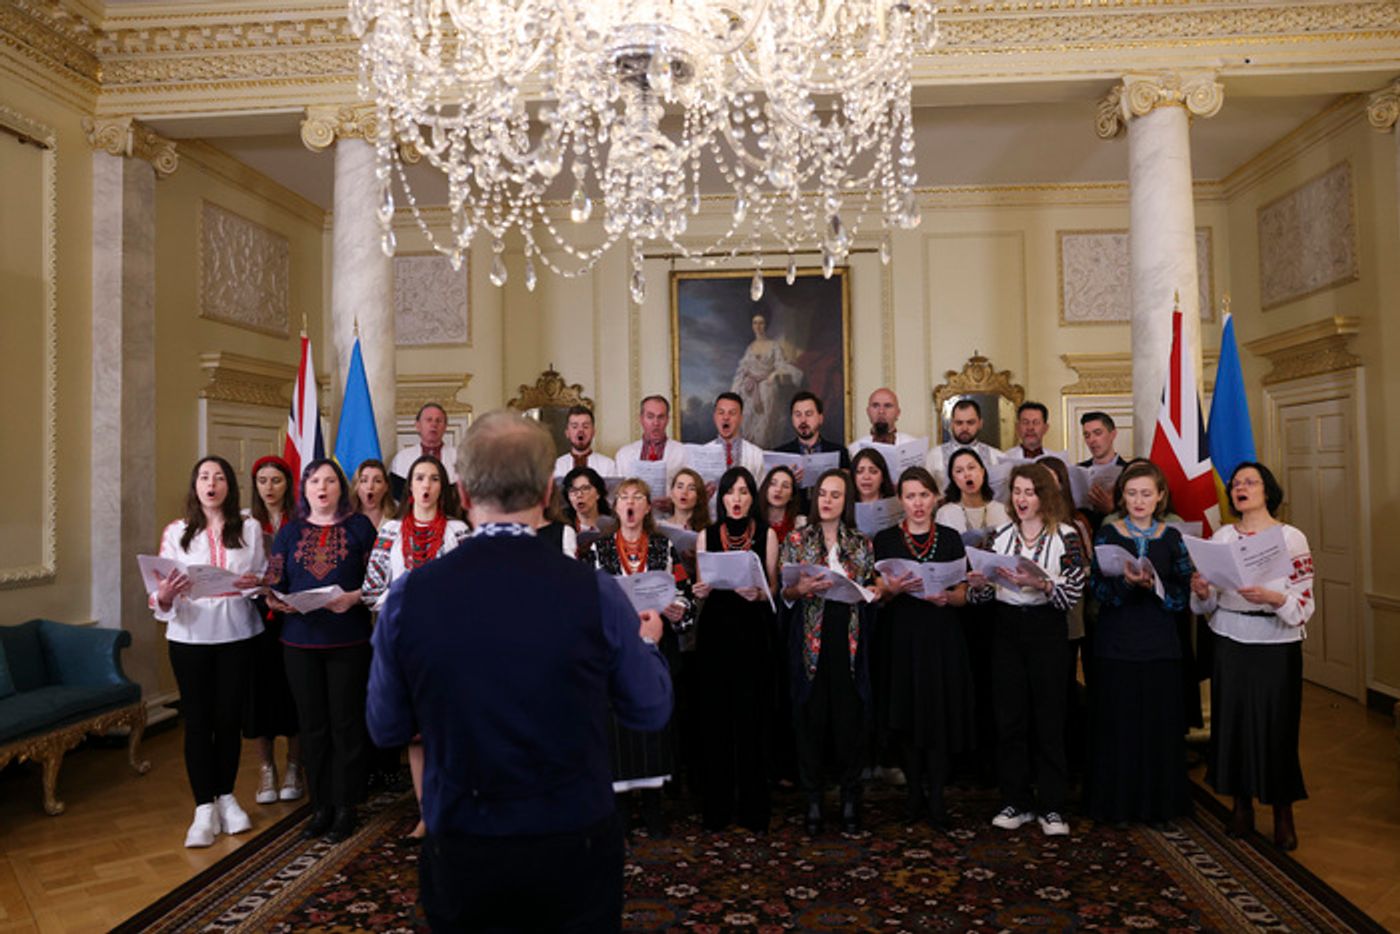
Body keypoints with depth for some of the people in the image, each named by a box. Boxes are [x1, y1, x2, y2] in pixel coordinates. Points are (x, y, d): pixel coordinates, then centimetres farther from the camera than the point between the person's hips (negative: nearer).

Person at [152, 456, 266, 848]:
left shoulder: (250, 529, 2)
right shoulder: (175, 532, 1)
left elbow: (267, 578, 5)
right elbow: (161, 595, -2)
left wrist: (257, 583, -17)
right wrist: (164, 595, -24)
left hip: (238, 635, 0)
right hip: (190, 638, 0)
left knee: (229, 718, 8)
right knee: (197, 721, 3)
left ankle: (226, 798, 23)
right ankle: (204, 809, 10)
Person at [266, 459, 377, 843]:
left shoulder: (360, 527, 2)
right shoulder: (290, 532, 11)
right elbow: (272, 587, 9)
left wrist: (353, 598, -19)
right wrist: (280, 602, -12)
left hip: (349, 642, -3)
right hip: (300, 642, 3)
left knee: (346, 722, 2)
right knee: (312, 724, 9)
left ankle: (346, 807, 14)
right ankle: (321, 806, 21)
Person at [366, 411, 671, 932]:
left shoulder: (408, 596, -13)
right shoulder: (595, 593, -17)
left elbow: (385, 729, 1)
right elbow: (651, 713, -2)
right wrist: (647, 643, 17)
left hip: (459, 854, 1)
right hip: (575, 847, 0)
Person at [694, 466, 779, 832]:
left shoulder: (767, 534, 4)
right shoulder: (707, 535, 9)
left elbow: (773, 588, 4)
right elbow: (701, 588, 11)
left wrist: (758, 593, -16)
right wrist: (699, 592, -10)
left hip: (753, 633, -1)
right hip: (715, 632, 1)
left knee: (751, 717, 0)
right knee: (714, 717, 3)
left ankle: (753, 806, 11)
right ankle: (716, 805, 14)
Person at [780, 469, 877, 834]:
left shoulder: (862, 544, 10)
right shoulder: (797, 540, 5)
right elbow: (783, 592, 2)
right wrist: (801, 588, -18)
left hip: (849, 639, 1)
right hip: (811, 639, -1)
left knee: (850, 717, 2)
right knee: (811, 717, 1)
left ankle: (850, 797, 17)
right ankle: (813, 800, 14)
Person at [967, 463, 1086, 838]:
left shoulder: (1065, 536, -3)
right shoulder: (1002, 535, 8)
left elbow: (1073, 593, -10)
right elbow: (985, 593, 11)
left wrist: (1040, 584, -26)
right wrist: (978, 584, -11)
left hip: (1047, 629, -3)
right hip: (1007, 628, 3)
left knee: (1049, 719, 3)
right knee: (1010, 719, 7)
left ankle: (1052, 807, 15)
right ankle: (1016, 802, 19)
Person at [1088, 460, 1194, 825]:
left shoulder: (1172, 538, 5)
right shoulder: (1108, 533, 1)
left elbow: (1183, 595, -2)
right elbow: (1099, 589, -8)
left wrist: (1153, 585, -20)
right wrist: (1126, 582, -26)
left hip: (1160, 646, 2)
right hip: (1115, 645, -1)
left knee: (1160, 724, 6)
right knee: (1117, 724, 3)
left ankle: (1159, 802, 22)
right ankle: (1116, 804, 16)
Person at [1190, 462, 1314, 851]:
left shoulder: (1292, 538, -5)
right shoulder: (1221, 537, 4)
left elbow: (1305, 606, -9)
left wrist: (1273, 598, -28)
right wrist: (1202, 592, -12)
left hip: (1277, 647, -3)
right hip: (1230, 644, 3)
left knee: (1277, 726, 1)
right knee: (1232, 721, 6)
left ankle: (1283, 814, 20)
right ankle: (1242, 806, 24)